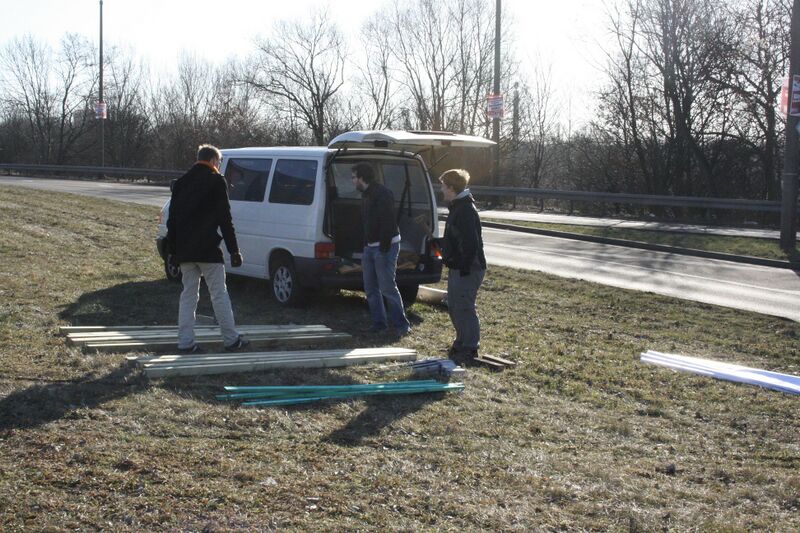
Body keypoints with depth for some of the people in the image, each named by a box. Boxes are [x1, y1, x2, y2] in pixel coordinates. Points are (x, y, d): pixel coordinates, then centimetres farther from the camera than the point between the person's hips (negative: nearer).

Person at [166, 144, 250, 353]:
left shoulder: (181, 182, 15)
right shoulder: (216, 181, -6)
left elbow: (172, 218, 17)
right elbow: (225, 219, -10)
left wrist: (173, 248, 23)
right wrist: (234, 250, -8)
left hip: (185, 250, 6)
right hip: (207, 249, -6)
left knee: (188, 294, 10)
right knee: (219, 294, 0)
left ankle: (185, 342, 8)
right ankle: (231, 340, 6)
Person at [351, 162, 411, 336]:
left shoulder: (382, 194, -16)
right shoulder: (366, 194, 15)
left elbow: (388, 223, -21)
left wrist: (384, 247, -23)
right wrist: (366, 243, 14)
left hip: (385, 246, -10)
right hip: (370, 247, 10)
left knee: (387, 287, -10)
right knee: (370, 288, 9)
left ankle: (401, 325, -3)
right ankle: (378, 323, 16)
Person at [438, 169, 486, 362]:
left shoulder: (466, 210, -19)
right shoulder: (457, 207, 15)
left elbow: (471, 243, -24)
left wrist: (465, 268, -25)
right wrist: (439, 242, 21)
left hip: (467, 269, -11)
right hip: (457, 268, 11)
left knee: (465, 308, -6)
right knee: (454, 306, 17)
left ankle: (470, 349, 1)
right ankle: (461, 342, 28)